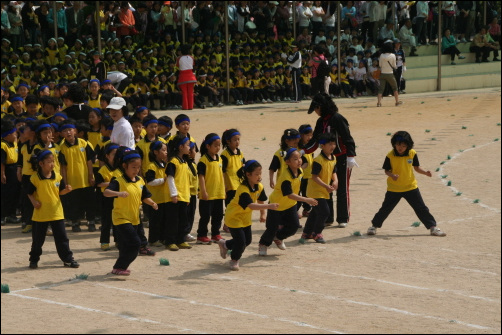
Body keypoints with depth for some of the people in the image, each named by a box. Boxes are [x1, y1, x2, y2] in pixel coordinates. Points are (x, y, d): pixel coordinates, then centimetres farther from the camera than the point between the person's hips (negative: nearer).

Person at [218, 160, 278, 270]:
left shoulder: (259, 187, -9)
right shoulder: (243, 190, -34)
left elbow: (260, 201, 10)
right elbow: (251, 206, -47)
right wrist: (269, 206, -56)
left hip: (245, 217, 8)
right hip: (233, 216, -8)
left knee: (247, 240, 12)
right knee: (240, 241, -12)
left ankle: (225, 245, 37)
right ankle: (234, 261, 16)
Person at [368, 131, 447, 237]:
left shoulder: (412, 153, -5)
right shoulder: (390, 156, -11)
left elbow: (416, 167, 6)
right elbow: (386, 170, -4)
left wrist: (425, 172, -12)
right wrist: (391, 175, -25)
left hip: (410, 187, 1)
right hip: (394, 188, -1)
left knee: (421, 208, 2)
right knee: (386, 208, 6)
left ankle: (432, 227, 9)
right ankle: (374, 225, 25)